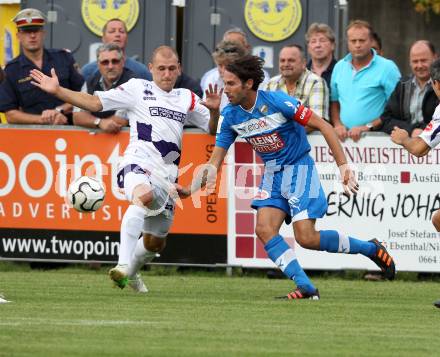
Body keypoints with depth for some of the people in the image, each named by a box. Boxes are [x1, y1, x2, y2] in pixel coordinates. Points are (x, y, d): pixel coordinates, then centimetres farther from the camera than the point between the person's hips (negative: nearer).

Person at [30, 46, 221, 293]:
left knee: (157, 243, 13)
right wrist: (57, 91, -7)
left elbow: (213, 128, 22)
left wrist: (214, 110, 0)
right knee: (143, 196, -40)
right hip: (138, 165, -5)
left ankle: (132, 271, 45)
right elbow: (95, 103, 3)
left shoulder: (187, 99, 19)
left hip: (166, 177, 5)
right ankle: (123, 264, -46)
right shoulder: (137, 89, 7)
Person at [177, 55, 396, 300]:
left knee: (306, 237, -15)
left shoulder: (277, 101, -20)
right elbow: (215, 162, 3)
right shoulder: (230, 115, -2)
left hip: (299, 168, -6)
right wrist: (190, 189, -11)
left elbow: (323, 126, -17)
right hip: (273, 174, 6)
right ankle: (306, 288, -12)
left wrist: (343, 165, -22)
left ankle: (371, 249, 5)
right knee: (264, 229, -16)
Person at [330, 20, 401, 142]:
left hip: (374, 136, -4)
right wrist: (338, 125, 4)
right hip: (344, 136, 4)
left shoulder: (387, 67, 0)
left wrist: (368, 127, -10)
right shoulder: (339, 67, 16)